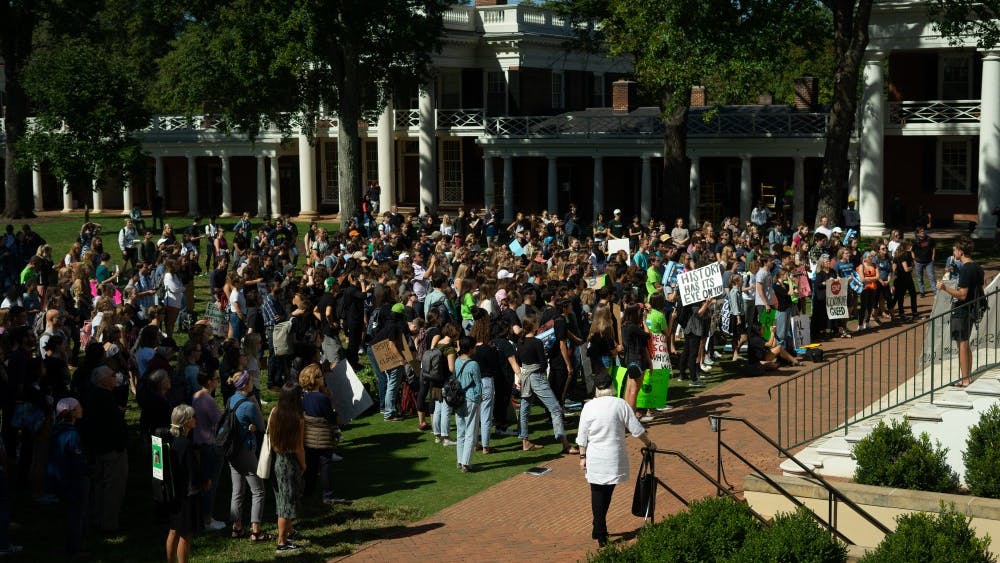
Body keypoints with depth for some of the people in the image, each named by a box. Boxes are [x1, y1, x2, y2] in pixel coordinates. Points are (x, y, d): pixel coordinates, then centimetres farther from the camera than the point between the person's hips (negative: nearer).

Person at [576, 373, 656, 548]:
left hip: (594, 458, 0)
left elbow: (582, 436, 0)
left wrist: (583, 456, 10)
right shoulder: (620, 404, -6)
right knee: (607, 493, 12)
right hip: (614, 458, 0)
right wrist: (648, 444, 14)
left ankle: (599, 531, 8)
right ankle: (599, 530, 21)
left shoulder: (589, 407, -4)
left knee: (597, 494, 8)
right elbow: (636, 429, -1)